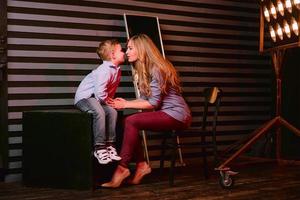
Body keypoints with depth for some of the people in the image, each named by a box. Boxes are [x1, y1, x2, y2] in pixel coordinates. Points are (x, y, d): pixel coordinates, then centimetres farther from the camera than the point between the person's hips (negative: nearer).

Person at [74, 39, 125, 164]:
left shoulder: (117, 69, 6)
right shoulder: (104, 71, -25)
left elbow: (110, 89, 17)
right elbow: (100, 94, -30)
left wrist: (109, 100, 3)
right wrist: (108, 101, -12)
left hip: (96, 98, 9)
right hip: (84, 97, -9)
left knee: (112, 112, -10)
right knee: (99, 112, -32)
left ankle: (109, 145, -3)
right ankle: (99, 148, -26)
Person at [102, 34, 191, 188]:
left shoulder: (156, 69, -16)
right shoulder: (144, 70, 13)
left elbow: (153, 103, -19)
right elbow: (145, 99, 6)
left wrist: (126, 105, -16)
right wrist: (125, 102, -10)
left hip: (176, 114, -9)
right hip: (166, 113, 9)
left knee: (131, 122, -21)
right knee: (130, 122, -8)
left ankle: (122, 168, -16)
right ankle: (141, 164, -7)